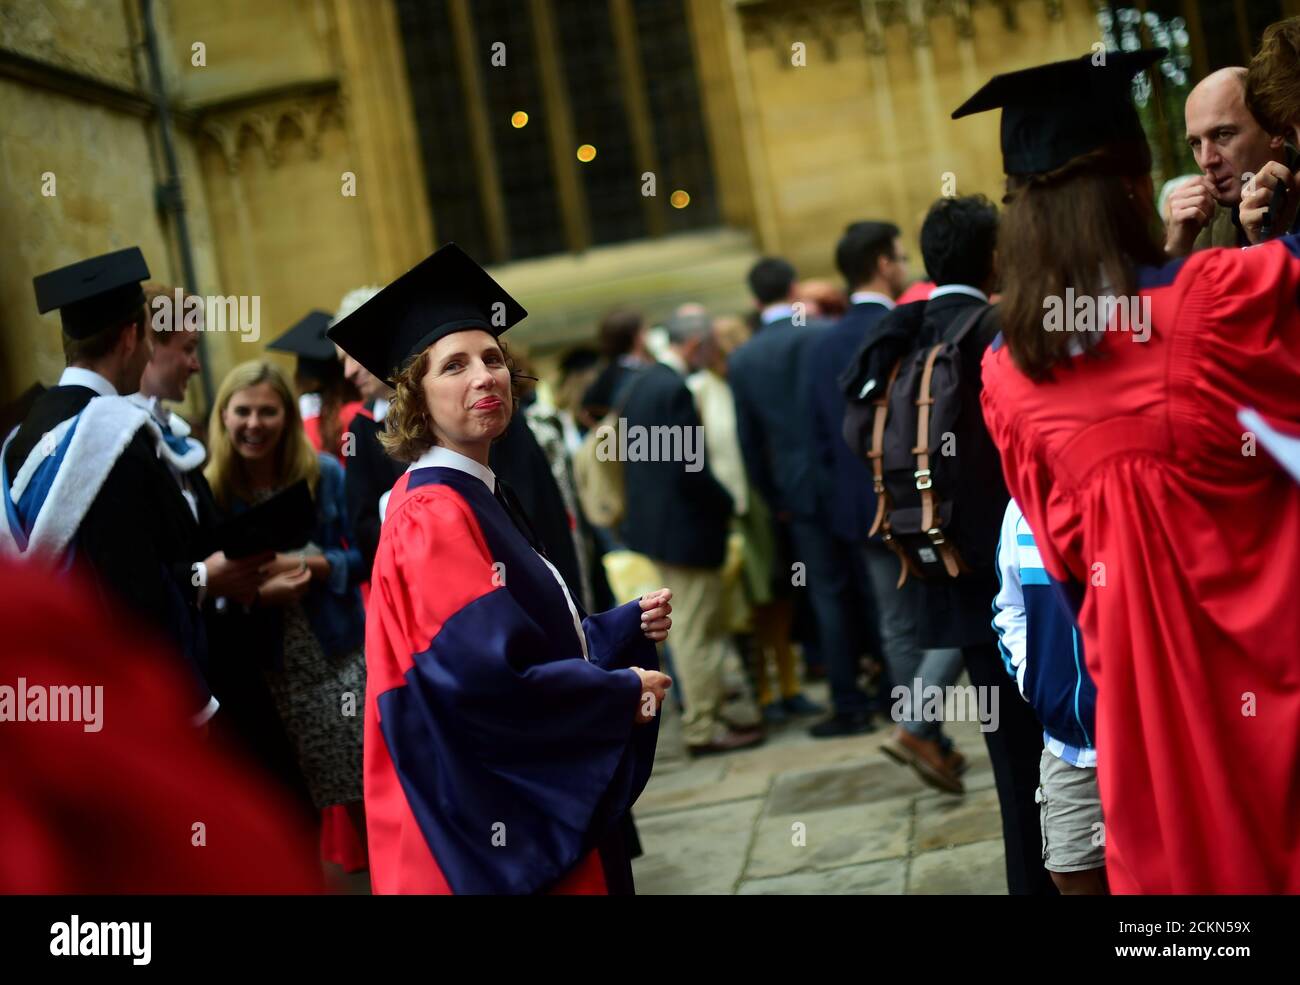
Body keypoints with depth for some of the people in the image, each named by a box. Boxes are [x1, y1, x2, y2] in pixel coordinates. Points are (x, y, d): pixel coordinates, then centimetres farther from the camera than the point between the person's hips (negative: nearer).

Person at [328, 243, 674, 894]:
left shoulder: (484, 498, 11)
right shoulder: (432, 517, -18)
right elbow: (487, 678, -28)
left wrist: (628, 626, 4)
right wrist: (621, 693, -16)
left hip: (537, 805, 10)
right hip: (493, 822, -10)